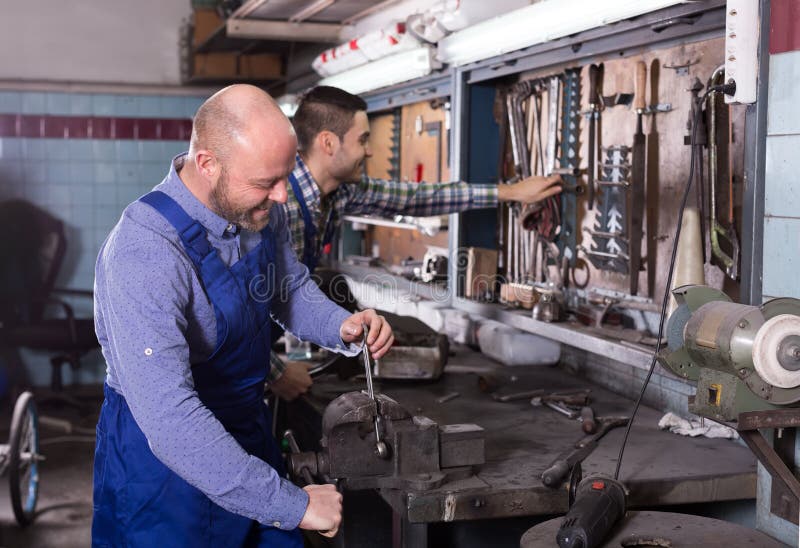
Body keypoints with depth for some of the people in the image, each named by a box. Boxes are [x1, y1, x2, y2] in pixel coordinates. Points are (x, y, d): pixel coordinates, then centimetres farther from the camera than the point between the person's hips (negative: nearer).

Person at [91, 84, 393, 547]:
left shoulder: (262, 211, -7)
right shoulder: (144, 253, -31)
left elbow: (291, 290, 12)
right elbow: (171, 421, -36)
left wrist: (341, 327, -9)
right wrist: (291, 504, -34)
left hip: (251, 437, 7)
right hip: (164, 459, -6)